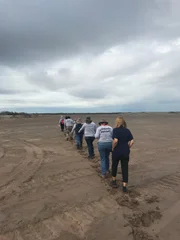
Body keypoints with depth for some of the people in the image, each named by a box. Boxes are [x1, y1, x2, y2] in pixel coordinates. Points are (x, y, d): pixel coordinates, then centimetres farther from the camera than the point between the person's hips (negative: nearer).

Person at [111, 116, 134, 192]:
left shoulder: (115, 130, -12)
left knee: (114, 166, 20)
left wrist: (113, 148, -9)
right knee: (125, 168, 9)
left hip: (116, 152, -3)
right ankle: (124, 186, 11)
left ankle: (114, 181, 36)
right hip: (125, 152, 3)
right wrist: (127, 148, 8)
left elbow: (115, 140, -24)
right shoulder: (127, 130, 2)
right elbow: (132, 141, -2)